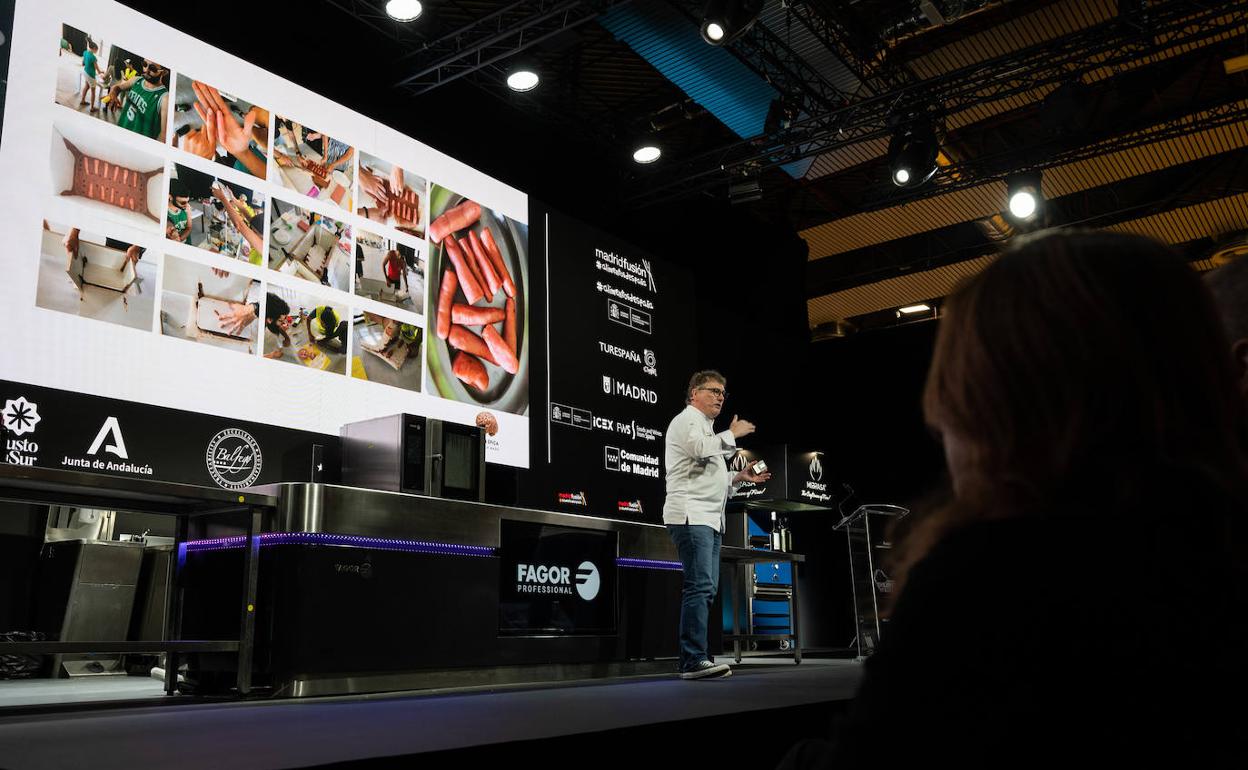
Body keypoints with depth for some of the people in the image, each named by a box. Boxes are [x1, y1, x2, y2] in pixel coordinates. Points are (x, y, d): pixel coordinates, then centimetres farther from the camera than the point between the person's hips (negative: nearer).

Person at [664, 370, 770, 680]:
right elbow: (701, 450, -23)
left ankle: (694, 661, 9)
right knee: (699, 586, -17)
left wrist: (739, 478, 19)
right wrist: (732, 433, -9)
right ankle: (694, 660, -19)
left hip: (710, 518, 10)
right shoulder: (687, 420, -1)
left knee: (706, 589, 7)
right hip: (691, 515, -10)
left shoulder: (705, 427, 28)